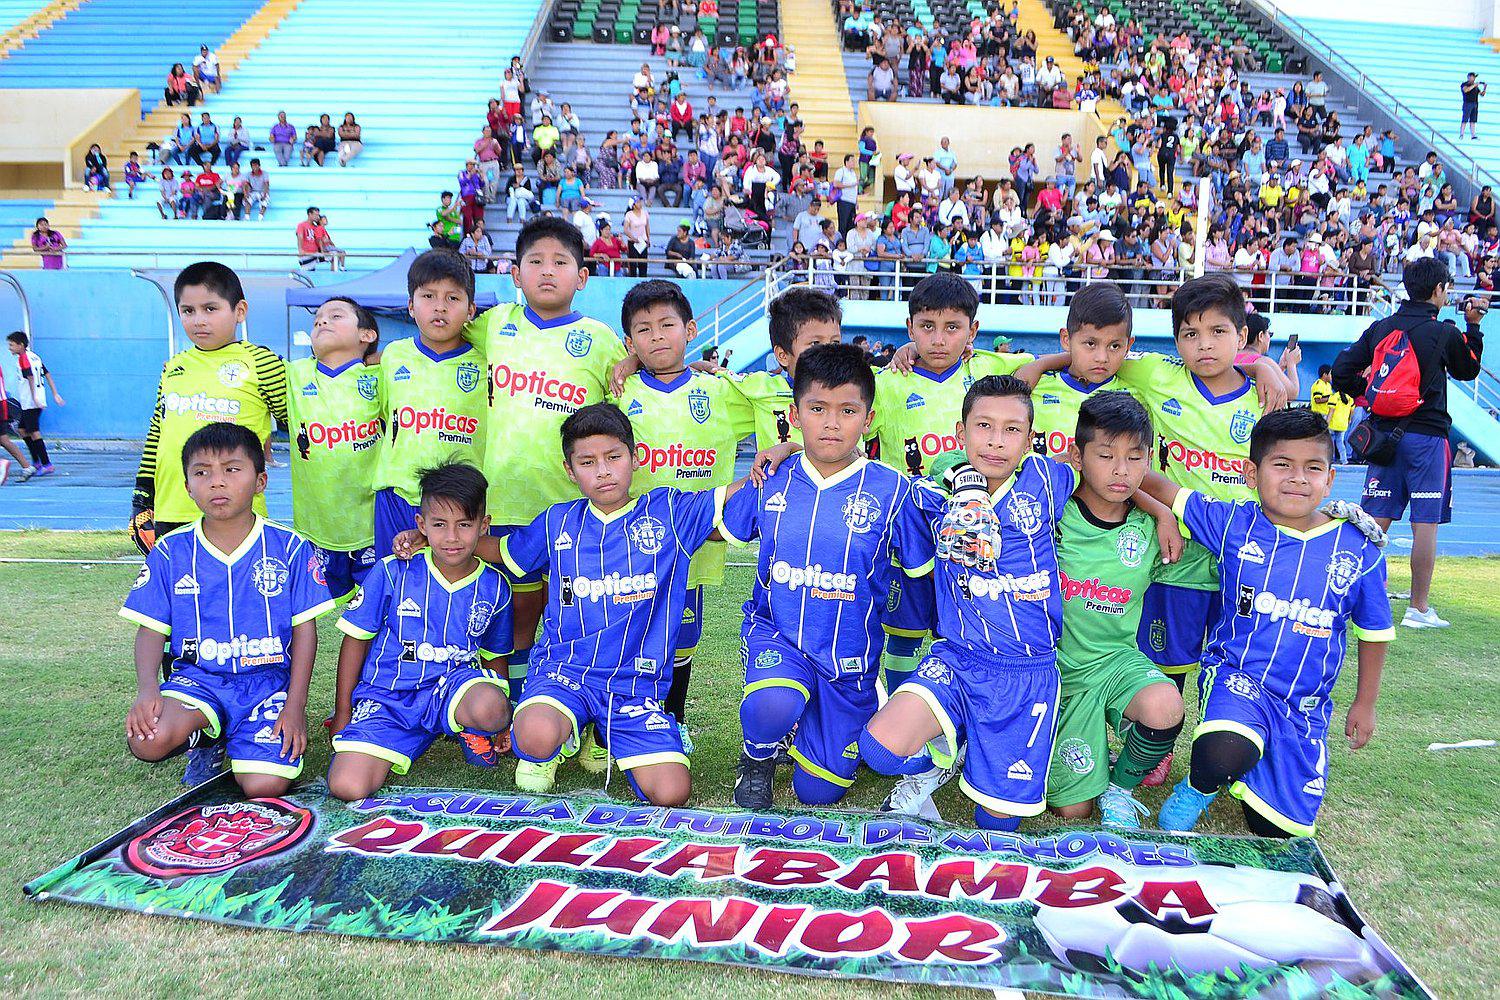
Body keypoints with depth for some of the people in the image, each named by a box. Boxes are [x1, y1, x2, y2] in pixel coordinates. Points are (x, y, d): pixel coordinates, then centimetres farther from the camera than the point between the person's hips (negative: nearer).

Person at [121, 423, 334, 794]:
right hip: (196, 679, 2)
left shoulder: (290, 548, -2)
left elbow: (304, 628, -2)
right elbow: (152, 628, 4)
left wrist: (295, 705, -9)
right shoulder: (170, 551, 3)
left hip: (268, 680, -1)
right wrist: (147, 688, -15)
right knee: (147, 742, -30)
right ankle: (203, 738, 7)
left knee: (265, 787, -21)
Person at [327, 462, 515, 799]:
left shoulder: (494, 587, 1)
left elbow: (495, 656, 14)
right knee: (347, 787, -24)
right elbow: (356, 640, 2)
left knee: (490, 708, -37)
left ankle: (472, 733, 3)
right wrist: (342, 715, 5)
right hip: (386, 696, 0)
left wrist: (499, 717, 3)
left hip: (454, 685, 1)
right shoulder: (392, 573, -6)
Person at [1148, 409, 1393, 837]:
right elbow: (1162, 489, -2)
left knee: (1278, 829, 2)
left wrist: (1365, 704, 15)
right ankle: (1199, 786, 2)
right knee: (1223, 758, -35)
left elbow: (1375, 631, 9)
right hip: (1236, 675, -2)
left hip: (1305, 705, 3)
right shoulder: (1233, 524, -6)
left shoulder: (1358, 548, -4)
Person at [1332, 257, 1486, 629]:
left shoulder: (1380, 327, 6)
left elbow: (1342, 371, 4)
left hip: (1383, 433, 5)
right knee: (1425, 524, 0)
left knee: (1375, 521, 8)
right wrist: (1473, 325, 21)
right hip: (1426, 436, -4)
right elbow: (1469, 370, 14)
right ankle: (1419, 609, 4)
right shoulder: (1445, 332, -5)